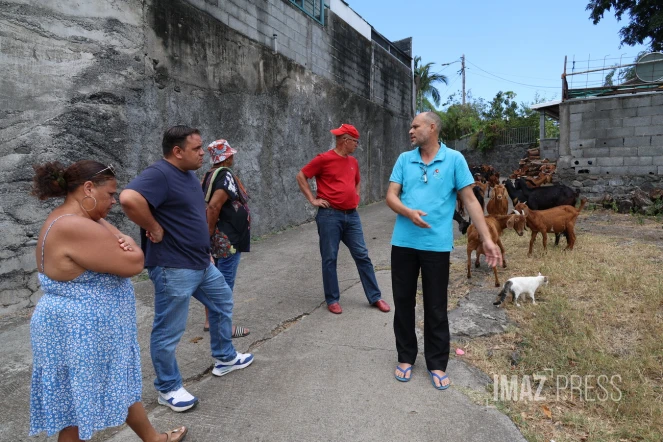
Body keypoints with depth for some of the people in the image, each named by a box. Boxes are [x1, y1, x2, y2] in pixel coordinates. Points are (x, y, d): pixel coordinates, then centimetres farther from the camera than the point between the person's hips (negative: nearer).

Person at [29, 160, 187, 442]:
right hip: (78, 334, -10)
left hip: (92, 329, 10)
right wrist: (127, 247, -5)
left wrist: (120, 244, -16)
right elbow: (133, 264, -26)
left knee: (122, 384, 20)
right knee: (77, 407, 9)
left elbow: (117, 237, 6)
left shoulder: (79, 219, 7)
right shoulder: (75, 228, -27)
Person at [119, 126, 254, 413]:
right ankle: (168, 389, 24)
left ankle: (225, 358, 41)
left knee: (222, 302, 24)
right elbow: (129, 199, -37)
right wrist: (155, 228, -24)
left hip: (202, 263, 10)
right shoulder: (159, 174, -20)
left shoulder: (188, 174, 11)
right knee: (169, 331, 5)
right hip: (173, 269, -10)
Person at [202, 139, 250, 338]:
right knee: (226, 282, -1)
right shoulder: (226, 176, -16)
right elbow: (213, 206, -27)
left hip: (218, 237, 9)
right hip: (227, 237, -9)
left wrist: (209, 233, 17)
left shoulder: (211, 174, 11)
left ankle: (210, 320, 27)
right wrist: (209, 232, -16)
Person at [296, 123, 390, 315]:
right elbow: (301, 176, -3)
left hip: (352, 215, 6)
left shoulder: (353, 161, 13)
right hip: (330, 216, -5)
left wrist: (356, 198, 15)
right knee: (329, 259, 2)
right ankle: (332, 299, 16)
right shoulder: (324, 159, -7)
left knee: (362, 255, 6)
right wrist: (313, 199, -7)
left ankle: (375, 297, 15)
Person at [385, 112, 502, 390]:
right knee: (403, 302, 12)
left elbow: (470, 200, -1)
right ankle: (406, 357, 29)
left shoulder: (454, 160, -1)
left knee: (436, 307, 7)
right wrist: (408, 212, -21)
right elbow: (391, 196, 1)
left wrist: (487, 239, -6)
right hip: (403, 242, 3)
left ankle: (437, 364, 24)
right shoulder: (404, 160, 7)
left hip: (436, 245, -3)